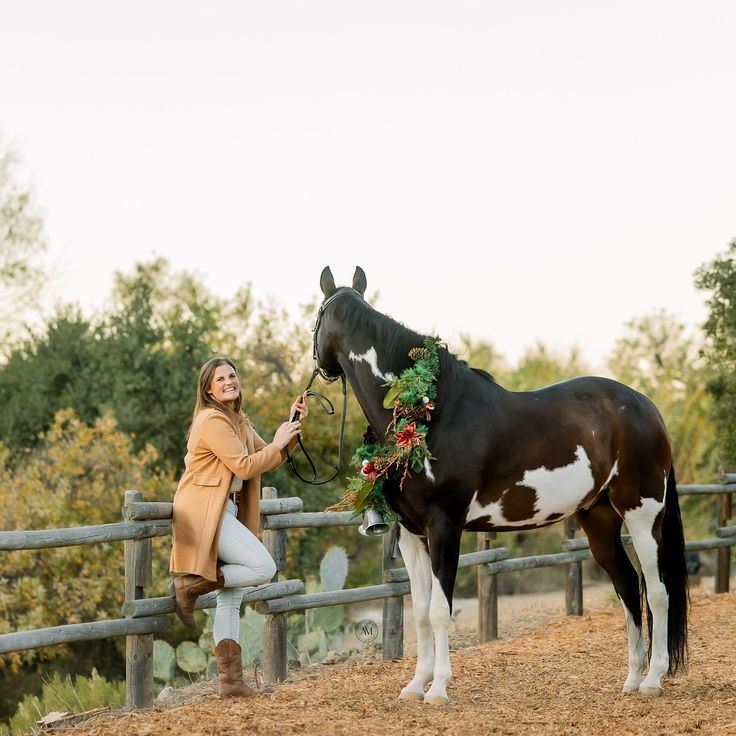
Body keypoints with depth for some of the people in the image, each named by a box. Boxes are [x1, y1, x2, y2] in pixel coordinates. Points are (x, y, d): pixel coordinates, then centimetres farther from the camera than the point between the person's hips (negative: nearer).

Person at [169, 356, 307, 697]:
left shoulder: (238, 422, 20)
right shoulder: (212, 421, -12)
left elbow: (269, 460, 19)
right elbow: (245, 466, -17)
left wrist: (293, 424, 9)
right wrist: (278, 443, -7)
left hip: (226, 512, 10)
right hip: (205, 512, -10)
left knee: (231, 596, 5)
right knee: (264, 568, -20)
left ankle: (230, 678, 5)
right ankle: (189, 586, -7)